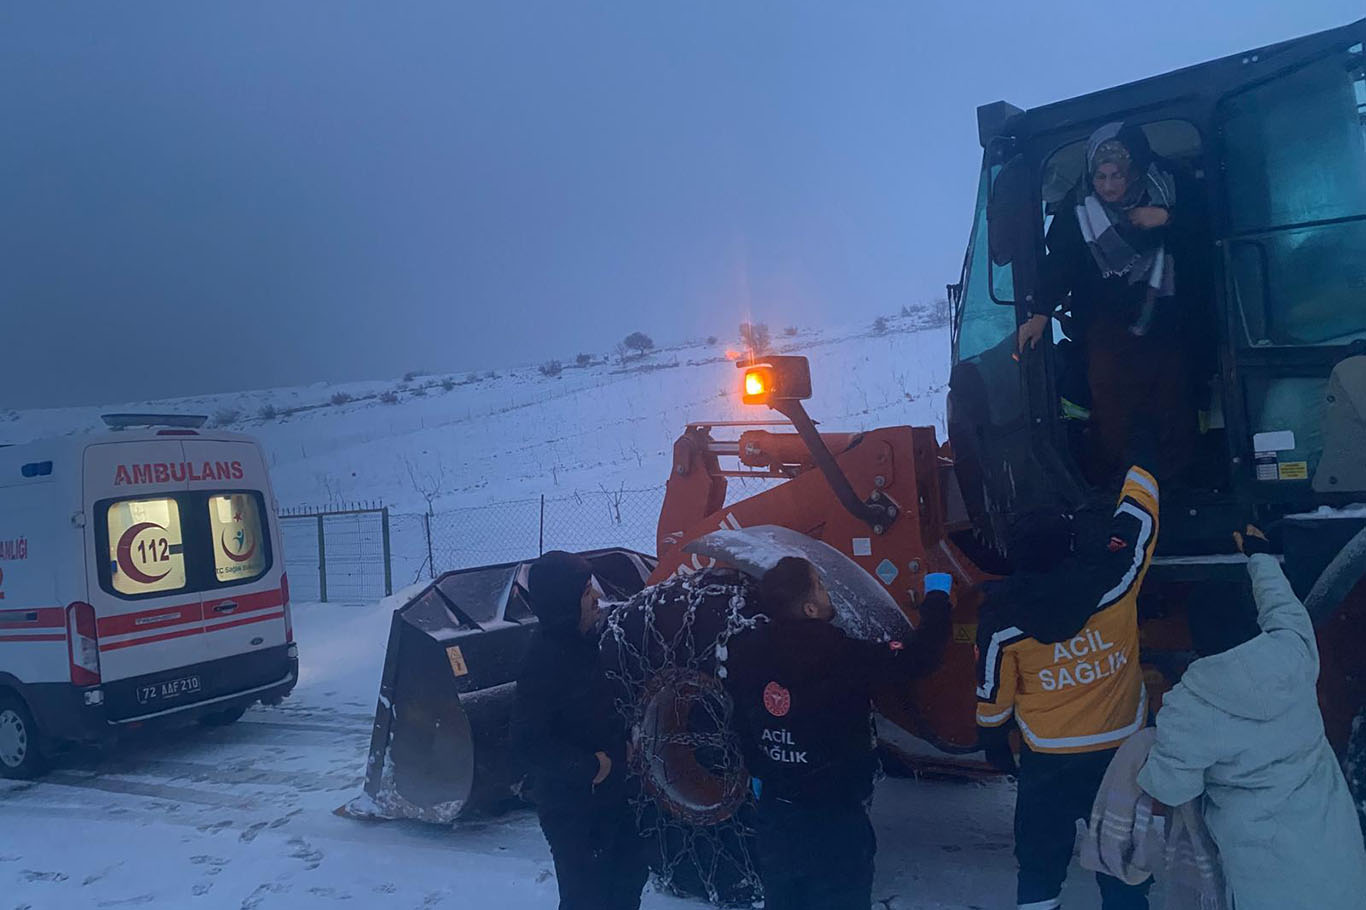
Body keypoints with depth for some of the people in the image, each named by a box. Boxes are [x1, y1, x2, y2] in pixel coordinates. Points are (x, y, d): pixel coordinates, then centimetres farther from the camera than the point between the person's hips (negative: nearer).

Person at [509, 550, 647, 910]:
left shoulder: (582, 640, 2)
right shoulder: (545, 658, -25)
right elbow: (527, 740, -27)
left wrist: (623, 739, 3)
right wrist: (588, 767, -21)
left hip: (609, 792, 9)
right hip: (571, 807, -8)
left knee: (631, 868, 21)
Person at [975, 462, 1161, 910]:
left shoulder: (1001, 617, -18)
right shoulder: (1111, 578, -19)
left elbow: (993, 693, -6)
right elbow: (1139, 509, -4)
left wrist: (993, 741, 12)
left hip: (1048, 759, -1)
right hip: (1122, 748, 1)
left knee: (1040, 856, 17)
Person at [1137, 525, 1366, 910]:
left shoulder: (1188, 710, -24)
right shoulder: (1294, 651, -13)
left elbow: (1170, 788, -13)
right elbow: (1283, 605, 10)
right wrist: (1260, 557, 27)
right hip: (1330, 831, 4)